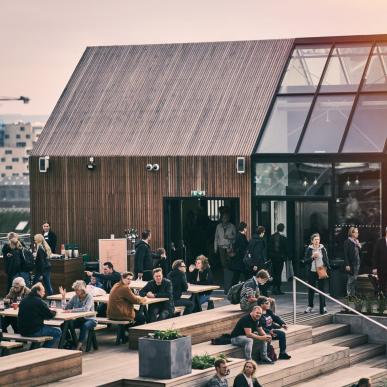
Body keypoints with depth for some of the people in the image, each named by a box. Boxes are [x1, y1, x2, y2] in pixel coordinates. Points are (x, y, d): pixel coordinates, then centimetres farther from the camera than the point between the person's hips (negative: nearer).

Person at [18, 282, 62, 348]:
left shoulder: (23, 301, 9)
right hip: (34, 331, -8)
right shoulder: (39, 302, -14)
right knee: (58, 332, 2)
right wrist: (54, 312, 12)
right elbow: (50, 315, -10)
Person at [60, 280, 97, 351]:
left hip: (90, 319, -5)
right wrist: (63, 296, -12)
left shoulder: (89, 297, -14)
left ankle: (80, 345, -23)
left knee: (85, 326, -38)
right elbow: (65, 308, -1)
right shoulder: (75, 297, 1)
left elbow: (86, 309, -31)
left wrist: (72, 310, -36)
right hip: (79, 320, 5)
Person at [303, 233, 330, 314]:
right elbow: (305, 261, -2)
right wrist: (312, 257, -15)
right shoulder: (309, 249, 1)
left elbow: (326, 260, 5)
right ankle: (310, 306, 21)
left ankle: (323, 307, 5)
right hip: (312, 272, 1)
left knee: (321, 290, 0)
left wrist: (327, 267, -9)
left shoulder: (323, 249, 2)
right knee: (311, 290, 7)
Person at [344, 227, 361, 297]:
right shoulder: (347, 242, -9)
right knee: (351, 280, -3)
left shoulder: (357, 242, 13)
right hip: (351, 264, -7)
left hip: (357, 263, 7)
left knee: (354, 279, 11)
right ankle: (349, 295, 3)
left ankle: (353, 294, 16)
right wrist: (347, 265, -18)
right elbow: (346, 254, -13)